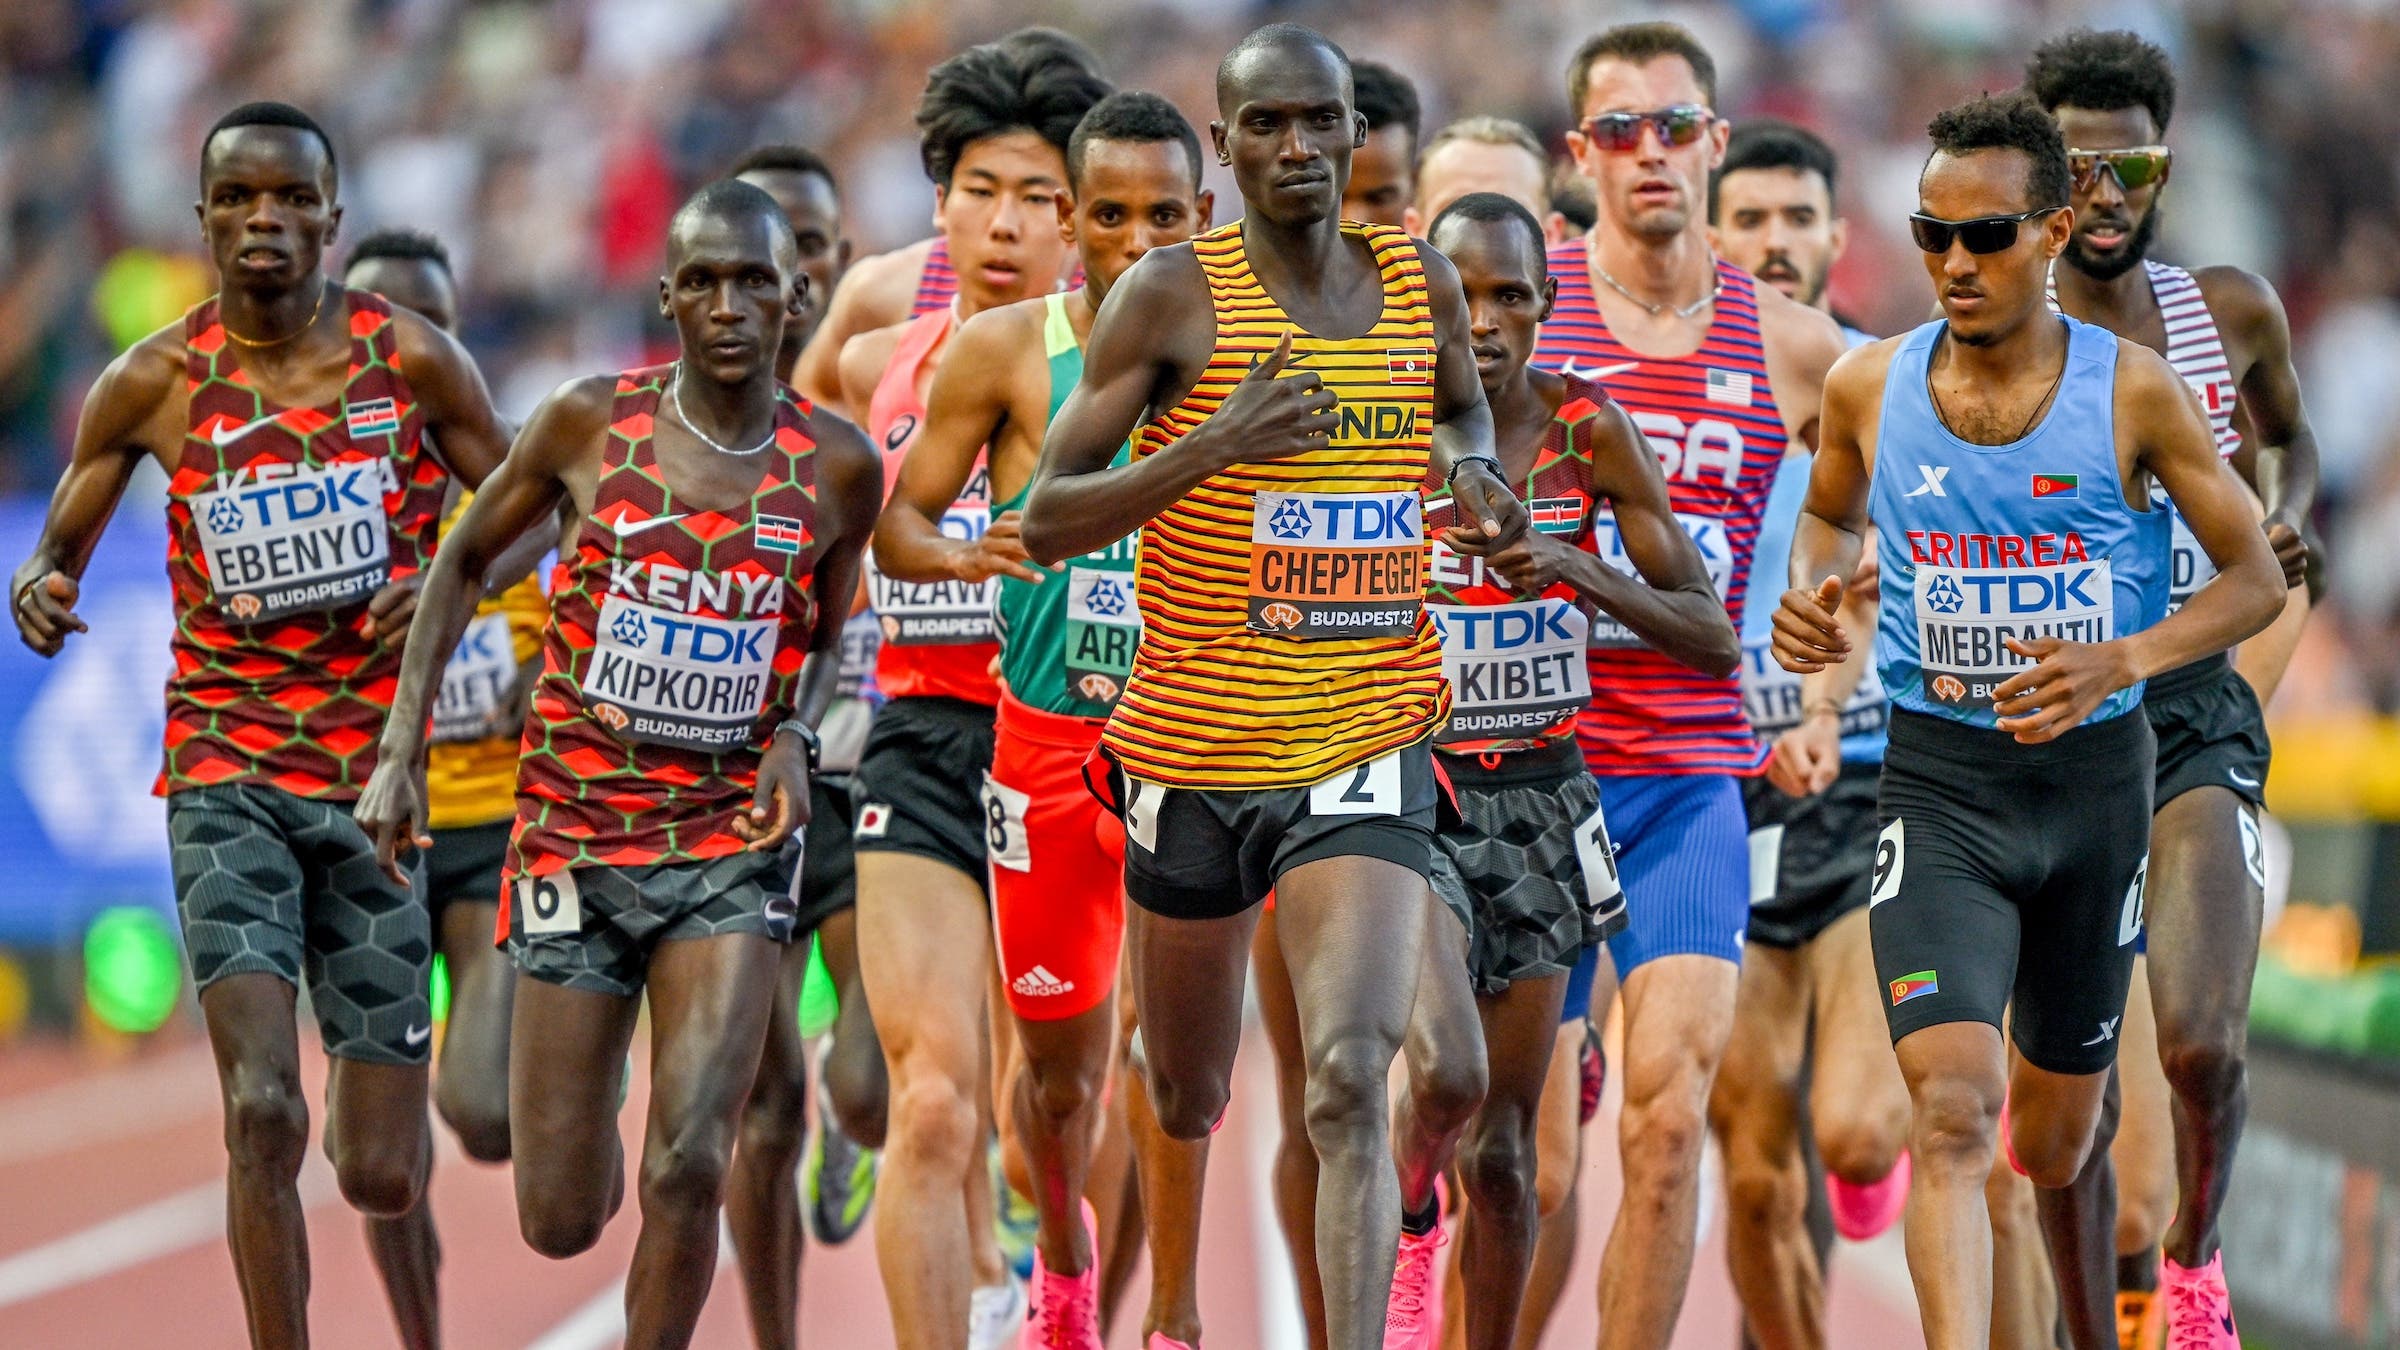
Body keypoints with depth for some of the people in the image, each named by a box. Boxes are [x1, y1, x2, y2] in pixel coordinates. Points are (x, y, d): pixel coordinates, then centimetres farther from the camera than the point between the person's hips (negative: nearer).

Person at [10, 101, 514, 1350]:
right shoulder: (154, 385, -2)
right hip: (229, 772, 0)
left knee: (378, 1170, 4)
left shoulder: (412, 359, -2)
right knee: (263, 1113, -21)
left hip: (382, 776, 1)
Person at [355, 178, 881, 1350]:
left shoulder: (835, 470, -1)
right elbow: (462, 560, 9)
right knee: (559, 1224, 4)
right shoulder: (590, 425, -5)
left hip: (731, 847, 0)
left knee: (688, 1170, -19)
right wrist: (402, 752, 2)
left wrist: (794, 736, -4)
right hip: (574, 839, 0)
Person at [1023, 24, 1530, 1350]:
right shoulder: (1173, 294, -7)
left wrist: (1471, 470, 3)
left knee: (1348, 1084, -19)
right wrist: (1211, 446, -23)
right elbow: (1045, 519, -9)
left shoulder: (1423, 283, 3)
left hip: (1367, 746, 1)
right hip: (1195, 749, -1)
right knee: (1186, 1104, 17)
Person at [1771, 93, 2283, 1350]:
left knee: (2053, 1151, 17)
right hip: (1937, 785, -1)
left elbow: (2255, 577, -3)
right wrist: (1809, 592, -5)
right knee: (1952, 1116, -21)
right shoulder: (1869, 385, -3)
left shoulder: (2132, 391, -9)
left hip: (2093, 777, 1)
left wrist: (2124, 658, -20)